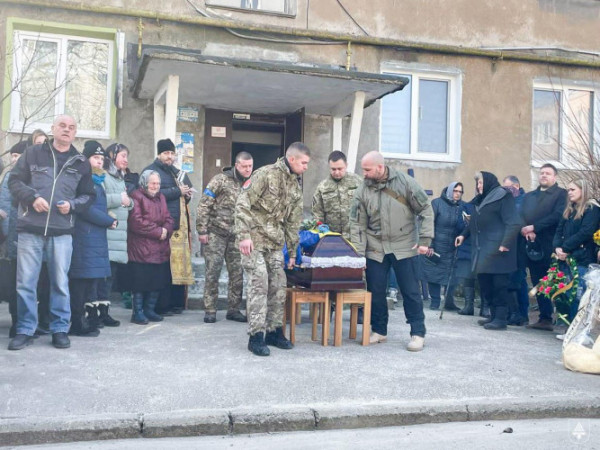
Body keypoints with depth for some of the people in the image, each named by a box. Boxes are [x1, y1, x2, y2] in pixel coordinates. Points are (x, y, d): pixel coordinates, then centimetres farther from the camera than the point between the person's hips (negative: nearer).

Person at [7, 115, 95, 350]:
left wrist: (72, 205, -6)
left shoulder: (81, 163, 10)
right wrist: (32, 198, -12)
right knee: (25, 281, 1)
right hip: (30, 228, -1)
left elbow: (89, 195, 13)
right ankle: (25, 330, 11)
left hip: (62, 231, 1)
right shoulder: (33, 153, 7)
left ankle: (60, 329, 15)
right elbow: (15, 180, 5)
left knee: (60, 282, 5)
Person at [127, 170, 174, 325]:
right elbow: (136, 221, -16)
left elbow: (169, 219, 14)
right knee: (141, 280, -4)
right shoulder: (137, 197, -6)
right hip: (141, 249, -7)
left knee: (158, 281, 9)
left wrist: (166, 230, -9)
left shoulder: (160, 197, 18)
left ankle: (149, 310, 22)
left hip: (160, 249, 7)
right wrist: (158, 231, -14)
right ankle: (138, 312, 7)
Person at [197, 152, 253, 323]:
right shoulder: (221, 180, -7)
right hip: (216, 234, -4)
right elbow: (204, 205, -8)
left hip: (238, 236, 5)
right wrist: (202, 230, -11)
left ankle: (233, 309, 19)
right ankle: (210, 310, 9)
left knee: (237, 274, 8)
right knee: (212, 272, -1)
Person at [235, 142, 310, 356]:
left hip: (275, 243, 7)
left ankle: (274, 331, 20)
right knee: (259, 286, -10)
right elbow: (242, 204, -16)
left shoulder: (296, 185, 13)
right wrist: (243, 235, -22)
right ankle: (256, 336, -4)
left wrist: (292, 251, 19)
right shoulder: (266, 174, -12)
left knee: (278, 287, 8)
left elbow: (293, 221, 19)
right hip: (254, 240, -7)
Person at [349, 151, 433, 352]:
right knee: (375, 292, 7)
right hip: (375, 250, 3)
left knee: (411, 292, 2)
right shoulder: (363, 190, -1)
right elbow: (358, 224, 0)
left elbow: (425, 210, -4)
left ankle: (418, 333, 14)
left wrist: (424, 240, -9)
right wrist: (358, 255, -6)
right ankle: (379, 330, 24)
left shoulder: (405, 182, -8)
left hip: (405, 248, -3)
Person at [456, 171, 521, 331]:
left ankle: (501, 319, -1)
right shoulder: (482, 200, 21)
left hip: (497, 250, -8)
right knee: (485, 284, 8)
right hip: (482, 250, 8)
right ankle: (494, 315, 17)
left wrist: (505, 243, -21)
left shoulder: (503, 197, -6)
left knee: (499, 285, -5)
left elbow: (513, 223, -14)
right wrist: (464, 234, 17)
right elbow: (475, 223, 29)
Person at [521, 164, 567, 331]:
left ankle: (547, 319, -2)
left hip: (548, 246, -5)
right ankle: (544, 318, 9)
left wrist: (534, 227, -14)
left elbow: (557, 215, -11)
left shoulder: (561, 194, 4)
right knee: (538, 284, 5)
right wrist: (526, 231, -10)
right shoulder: (528, 196, 22)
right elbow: (521, 217, 10)